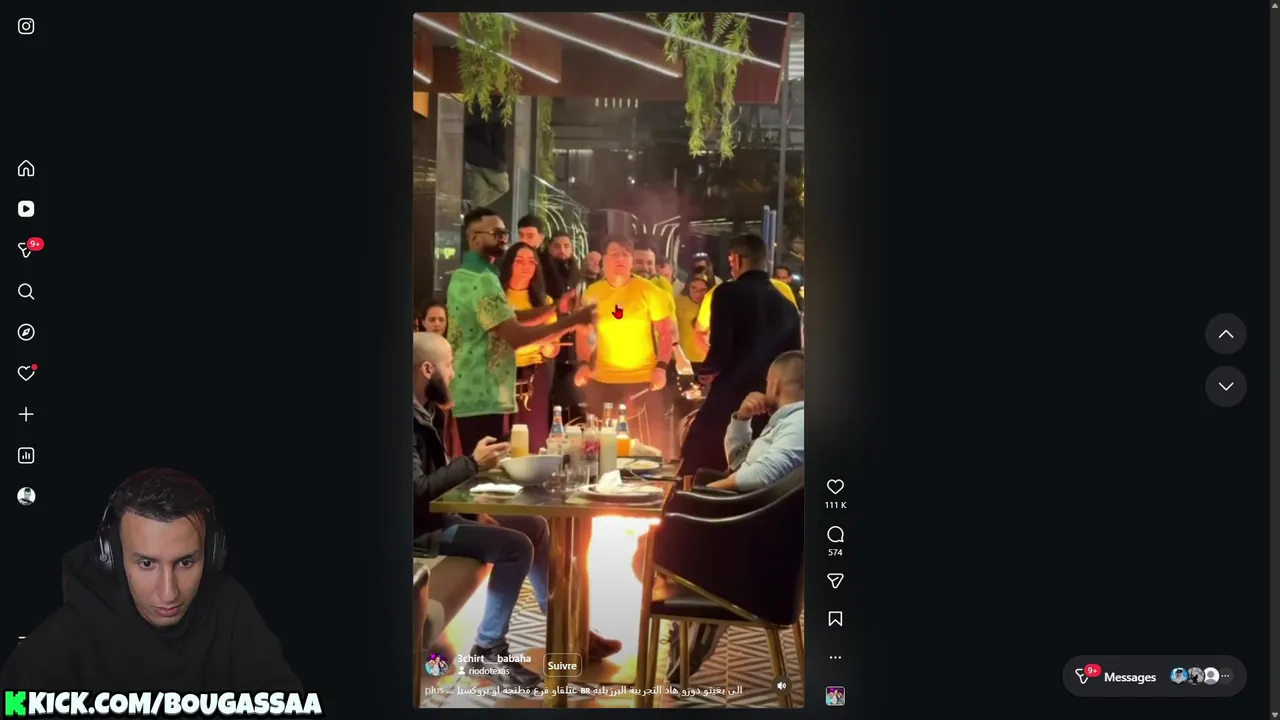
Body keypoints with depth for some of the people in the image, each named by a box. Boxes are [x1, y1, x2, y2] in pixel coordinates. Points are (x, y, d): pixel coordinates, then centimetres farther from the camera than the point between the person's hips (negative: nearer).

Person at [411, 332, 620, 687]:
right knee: (515, 546, -21)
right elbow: (417, 491, -30)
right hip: (422, 527, -10)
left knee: (534, 527, 9)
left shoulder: (423, 412, 10)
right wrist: (473, 463, -22)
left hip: (441, 514, 10)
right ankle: (488, 651, -9)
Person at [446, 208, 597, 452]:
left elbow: (510, 318, 18)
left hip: (469, 394, 11)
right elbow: (516, 336, -24)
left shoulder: (465, 275, 17)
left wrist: (553, 308, 6)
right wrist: (572, 321, -20)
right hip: (484, 398, -11)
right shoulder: (482, 280, -16)